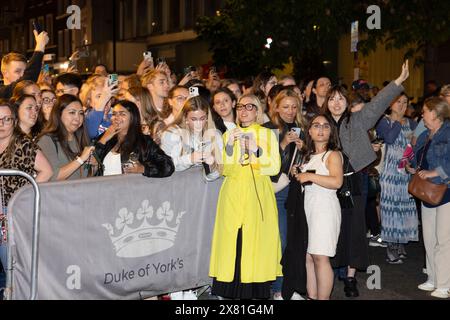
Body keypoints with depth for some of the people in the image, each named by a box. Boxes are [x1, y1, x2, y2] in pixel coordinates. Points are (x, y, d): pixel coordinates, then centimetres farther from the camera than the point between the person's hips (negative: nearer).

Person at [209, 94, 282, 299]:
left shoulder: (267, 134, 9)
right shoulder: (228, 135, 15)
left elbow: (275, 167, 1)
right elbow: (224, 169, 6)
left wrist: (256, 151, -12)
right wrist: (229, 147, -8)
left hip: (258, 195, -2)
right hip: (233, 195, 2)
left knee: (256, 239, -7)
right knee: (233, 240, -5)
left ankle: (257, 291, -1)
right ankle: (237, 291, 1)